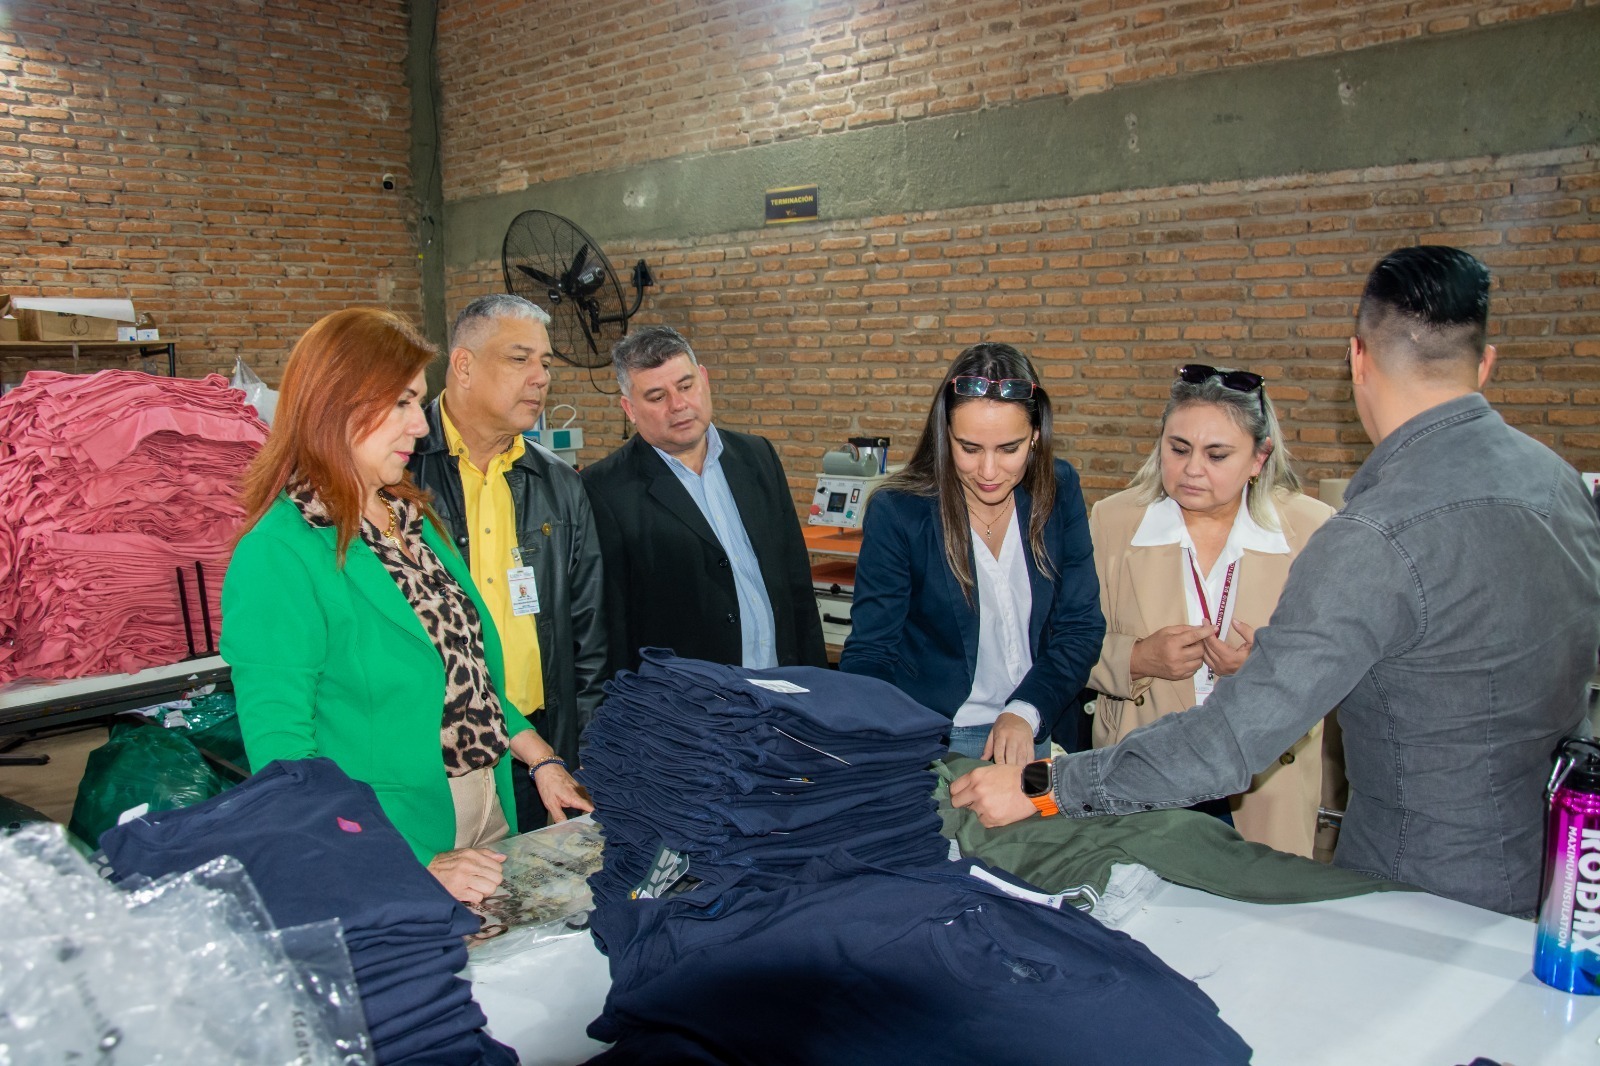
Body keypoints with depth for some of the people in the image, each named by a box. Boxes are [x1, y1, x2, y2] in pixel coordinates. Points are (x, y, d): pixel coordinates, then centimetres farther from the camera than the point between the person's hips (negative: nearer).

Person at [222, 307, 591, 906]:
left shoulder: (410, 517, 6)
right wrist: (411, 868, -25)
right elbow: (282, 759, -20)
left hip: (487, 818, 7)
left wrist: (538, 756, 6)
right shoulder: (279, 554, -18)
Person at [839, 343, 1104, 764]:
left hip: (1034, 735, 3)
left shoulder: (1059, 491, -5)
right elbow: (870, 650, -12)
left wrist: (1025, 712, -16)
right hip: (930, 741, -3)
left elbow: (1081, 626, -2)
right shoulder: (897, 512, -14)